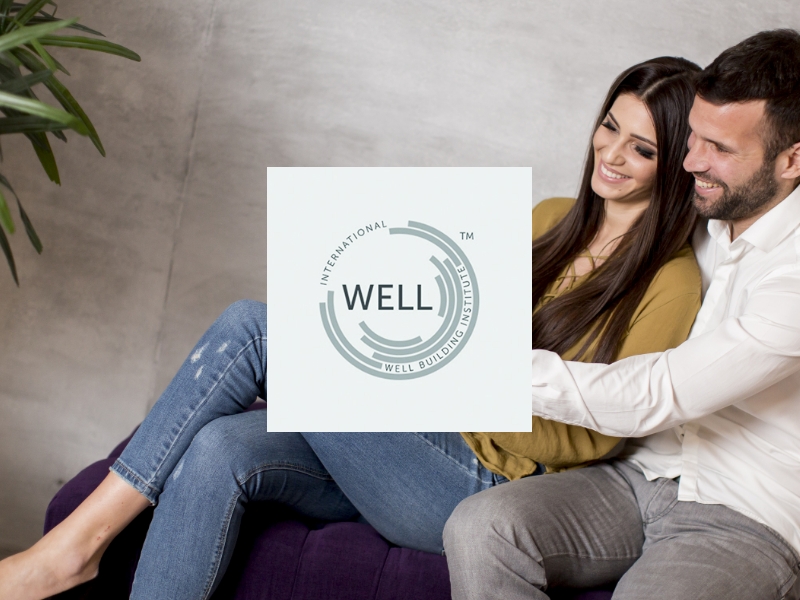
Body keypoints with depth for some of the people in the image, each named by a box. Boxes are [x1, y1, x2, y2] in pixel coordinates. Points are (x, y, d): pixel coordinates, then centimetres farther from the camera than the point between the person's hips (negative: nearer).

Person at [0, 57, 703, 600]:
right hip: (414, 444, 6)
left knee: (251, 326, -19)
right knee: (218, 451, -24)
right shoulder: (549, 220, 15)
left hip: (486, 489, -6)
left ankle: (79, 541, -12)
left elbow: (591, 439, -9)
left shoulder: (670, 283, -5)